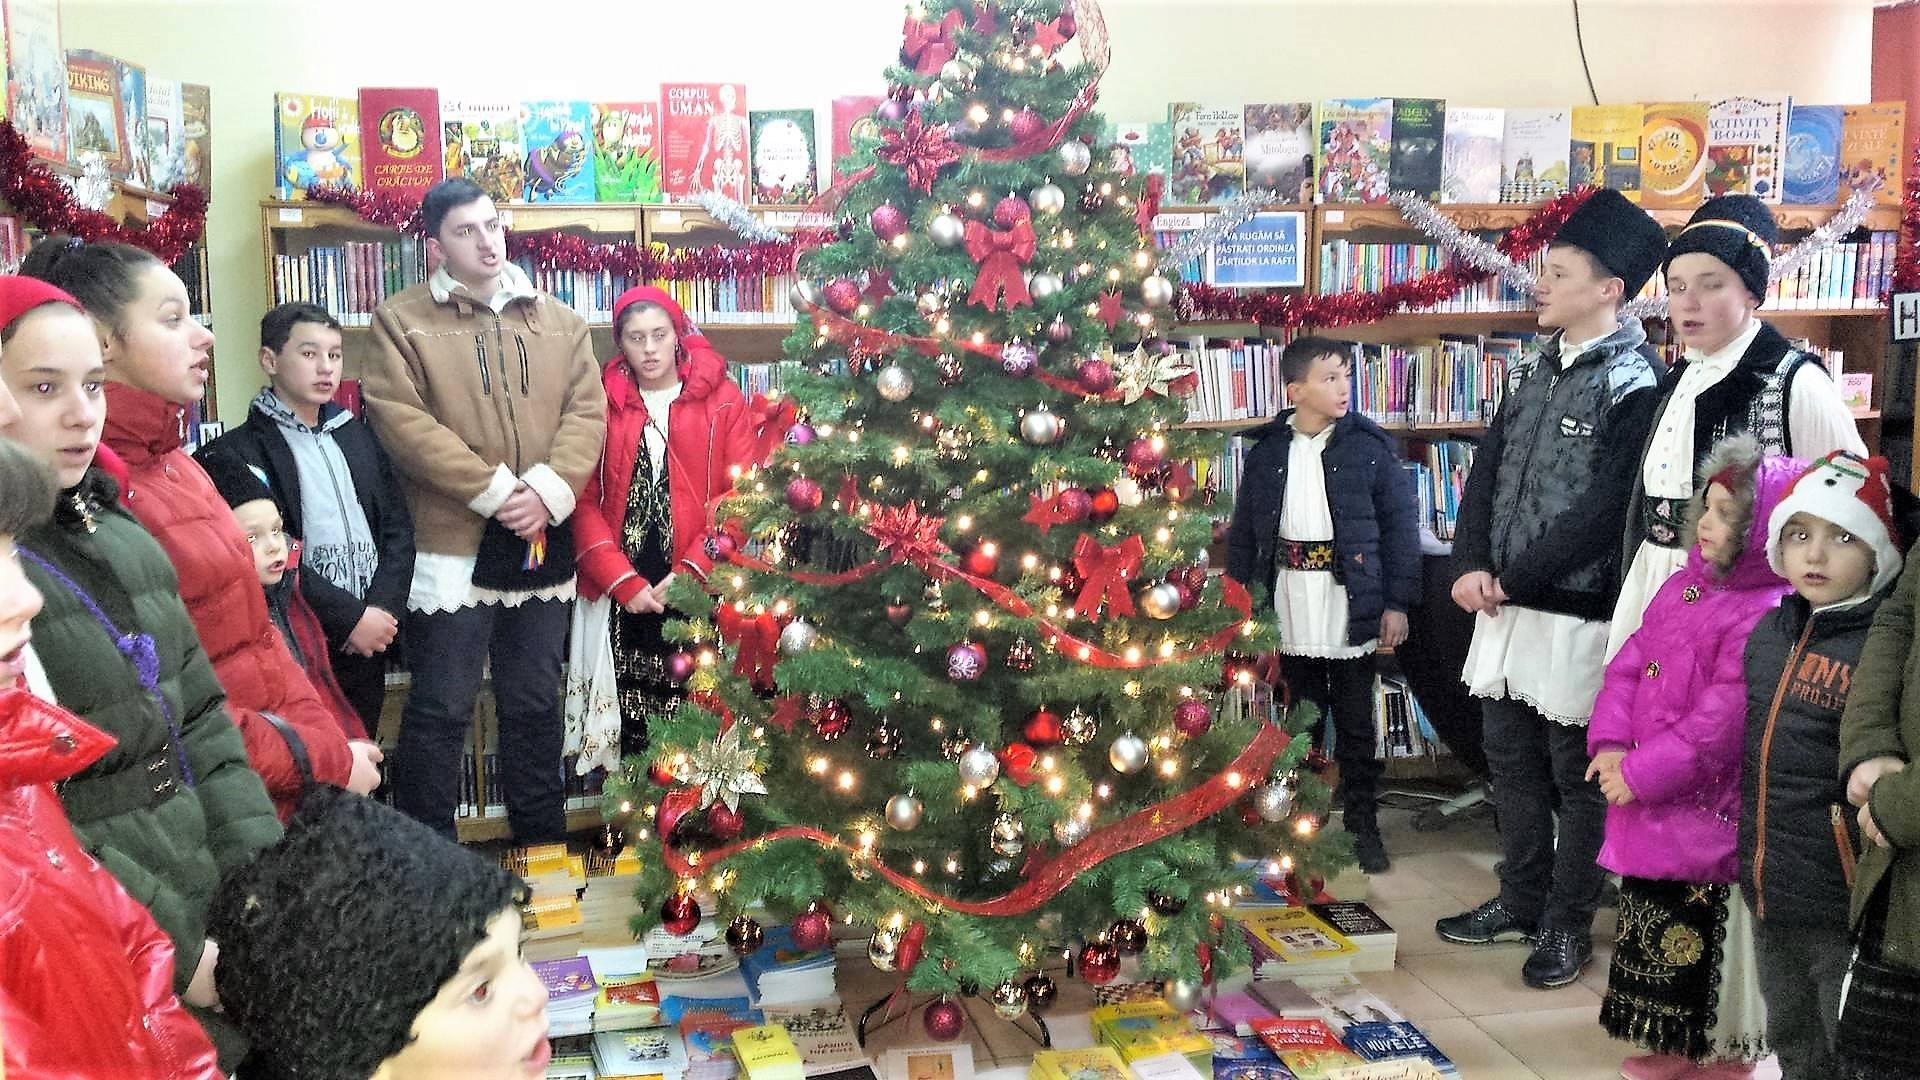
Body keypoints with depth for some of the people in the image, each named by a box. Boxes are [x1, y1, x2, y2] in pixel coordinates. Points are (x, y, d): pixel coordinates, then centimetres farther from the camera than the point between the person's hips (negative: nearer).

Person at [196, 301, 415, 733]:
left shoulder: (357, 435, 14)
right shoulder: (239, 451, -5)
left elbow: (397, 527, 9)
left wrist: (384, 609, -5)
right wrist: (351, 618, -14)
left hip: (368, 647, 5)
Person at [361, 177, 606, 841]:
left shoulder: (557, 320, 12)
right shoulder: (402, 319, 0)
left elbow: (587, 410, 4)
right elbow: (400, 418, -11)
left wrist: (549, 490, -13)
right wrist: (494, 490, -16)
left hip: (542, 547, 4)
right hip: (453, 545, -4)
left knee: (535, 705, 16)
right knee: (441, 711, 2)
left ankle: (543, 846, 29)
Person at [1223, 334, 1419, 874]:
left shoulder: (1369, 444, -4)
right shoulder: (1267, 449, 1)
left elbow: (1400, 523, -4)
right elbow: (1244, 530, 6)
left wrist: (1398, 601, -7)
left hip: (1350, 605, -2)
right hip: (1289, 610, 2)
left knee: (1355, 723, 8)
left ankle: (1362, 824, 21)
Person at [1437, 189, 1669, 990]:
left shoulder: (1636, 384, -11)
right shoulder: (1535, 369, 12)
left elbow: (1606, 509, -17)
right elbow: (1487, 468, 10)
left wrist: (1511, 579, -13)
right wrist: (1470, 564, -5)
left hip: (1578, 611, -7)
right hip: (1506, 605, 7)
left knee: (1579, 774, 6)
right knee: (1510, 760, 16)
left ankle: (1568, 923, 19)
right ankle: (1521, 900, 31)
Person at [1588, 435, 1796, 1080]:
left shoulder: (1765, 615, -21)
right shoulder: (1685, 585, 8)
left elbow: (1721, 721, -24)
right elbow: (1629, 664, 9)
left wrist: (1642, 774, -17)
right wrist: (1612, 744, -4)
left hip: (1705, 813, -9)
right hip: (1649, 808, 9)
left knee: (1699, 936, 4)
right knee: (1652, 922, 20)